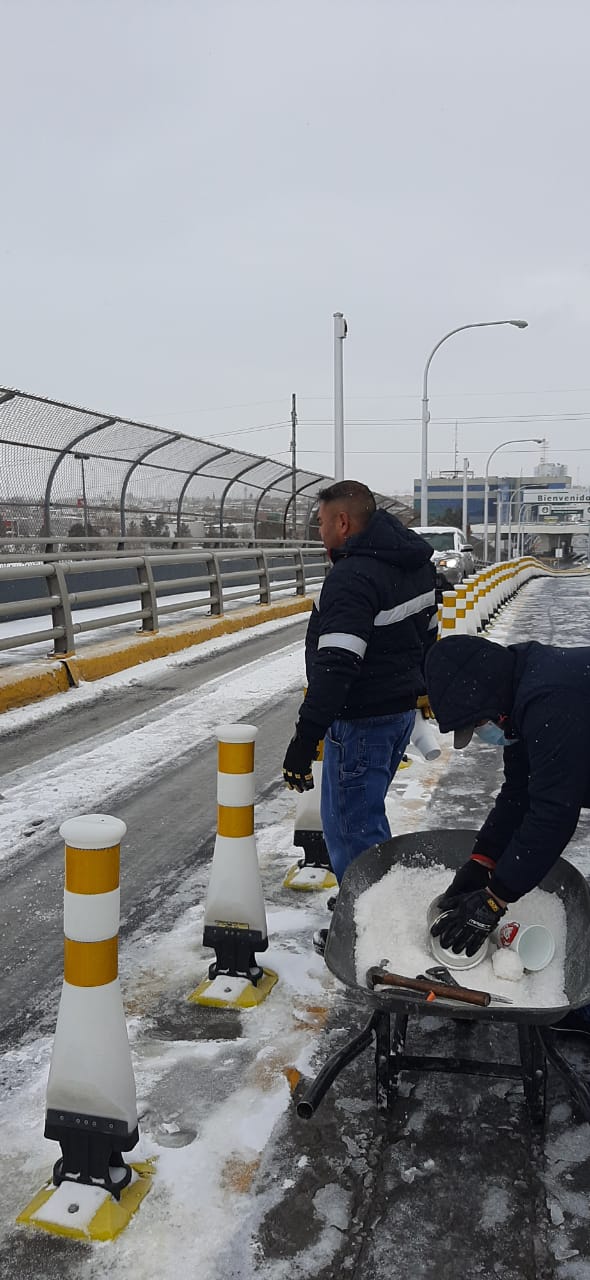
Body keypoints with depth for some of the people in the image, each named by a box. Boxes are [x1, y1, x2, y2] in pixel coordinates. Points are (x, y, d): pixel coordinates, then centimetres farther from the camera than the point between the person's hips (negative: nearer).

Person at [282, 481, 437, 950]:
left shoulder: (352, 577, -24)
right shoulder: (415, 563, 6)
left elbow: (335, 667, -30)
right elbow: (427, 634, 16)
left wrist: (306, 739, -30)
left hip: (361, 719, -10)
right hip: (401, 708, 10)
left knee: (349, 824, 4)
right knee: (366, 814, 24)